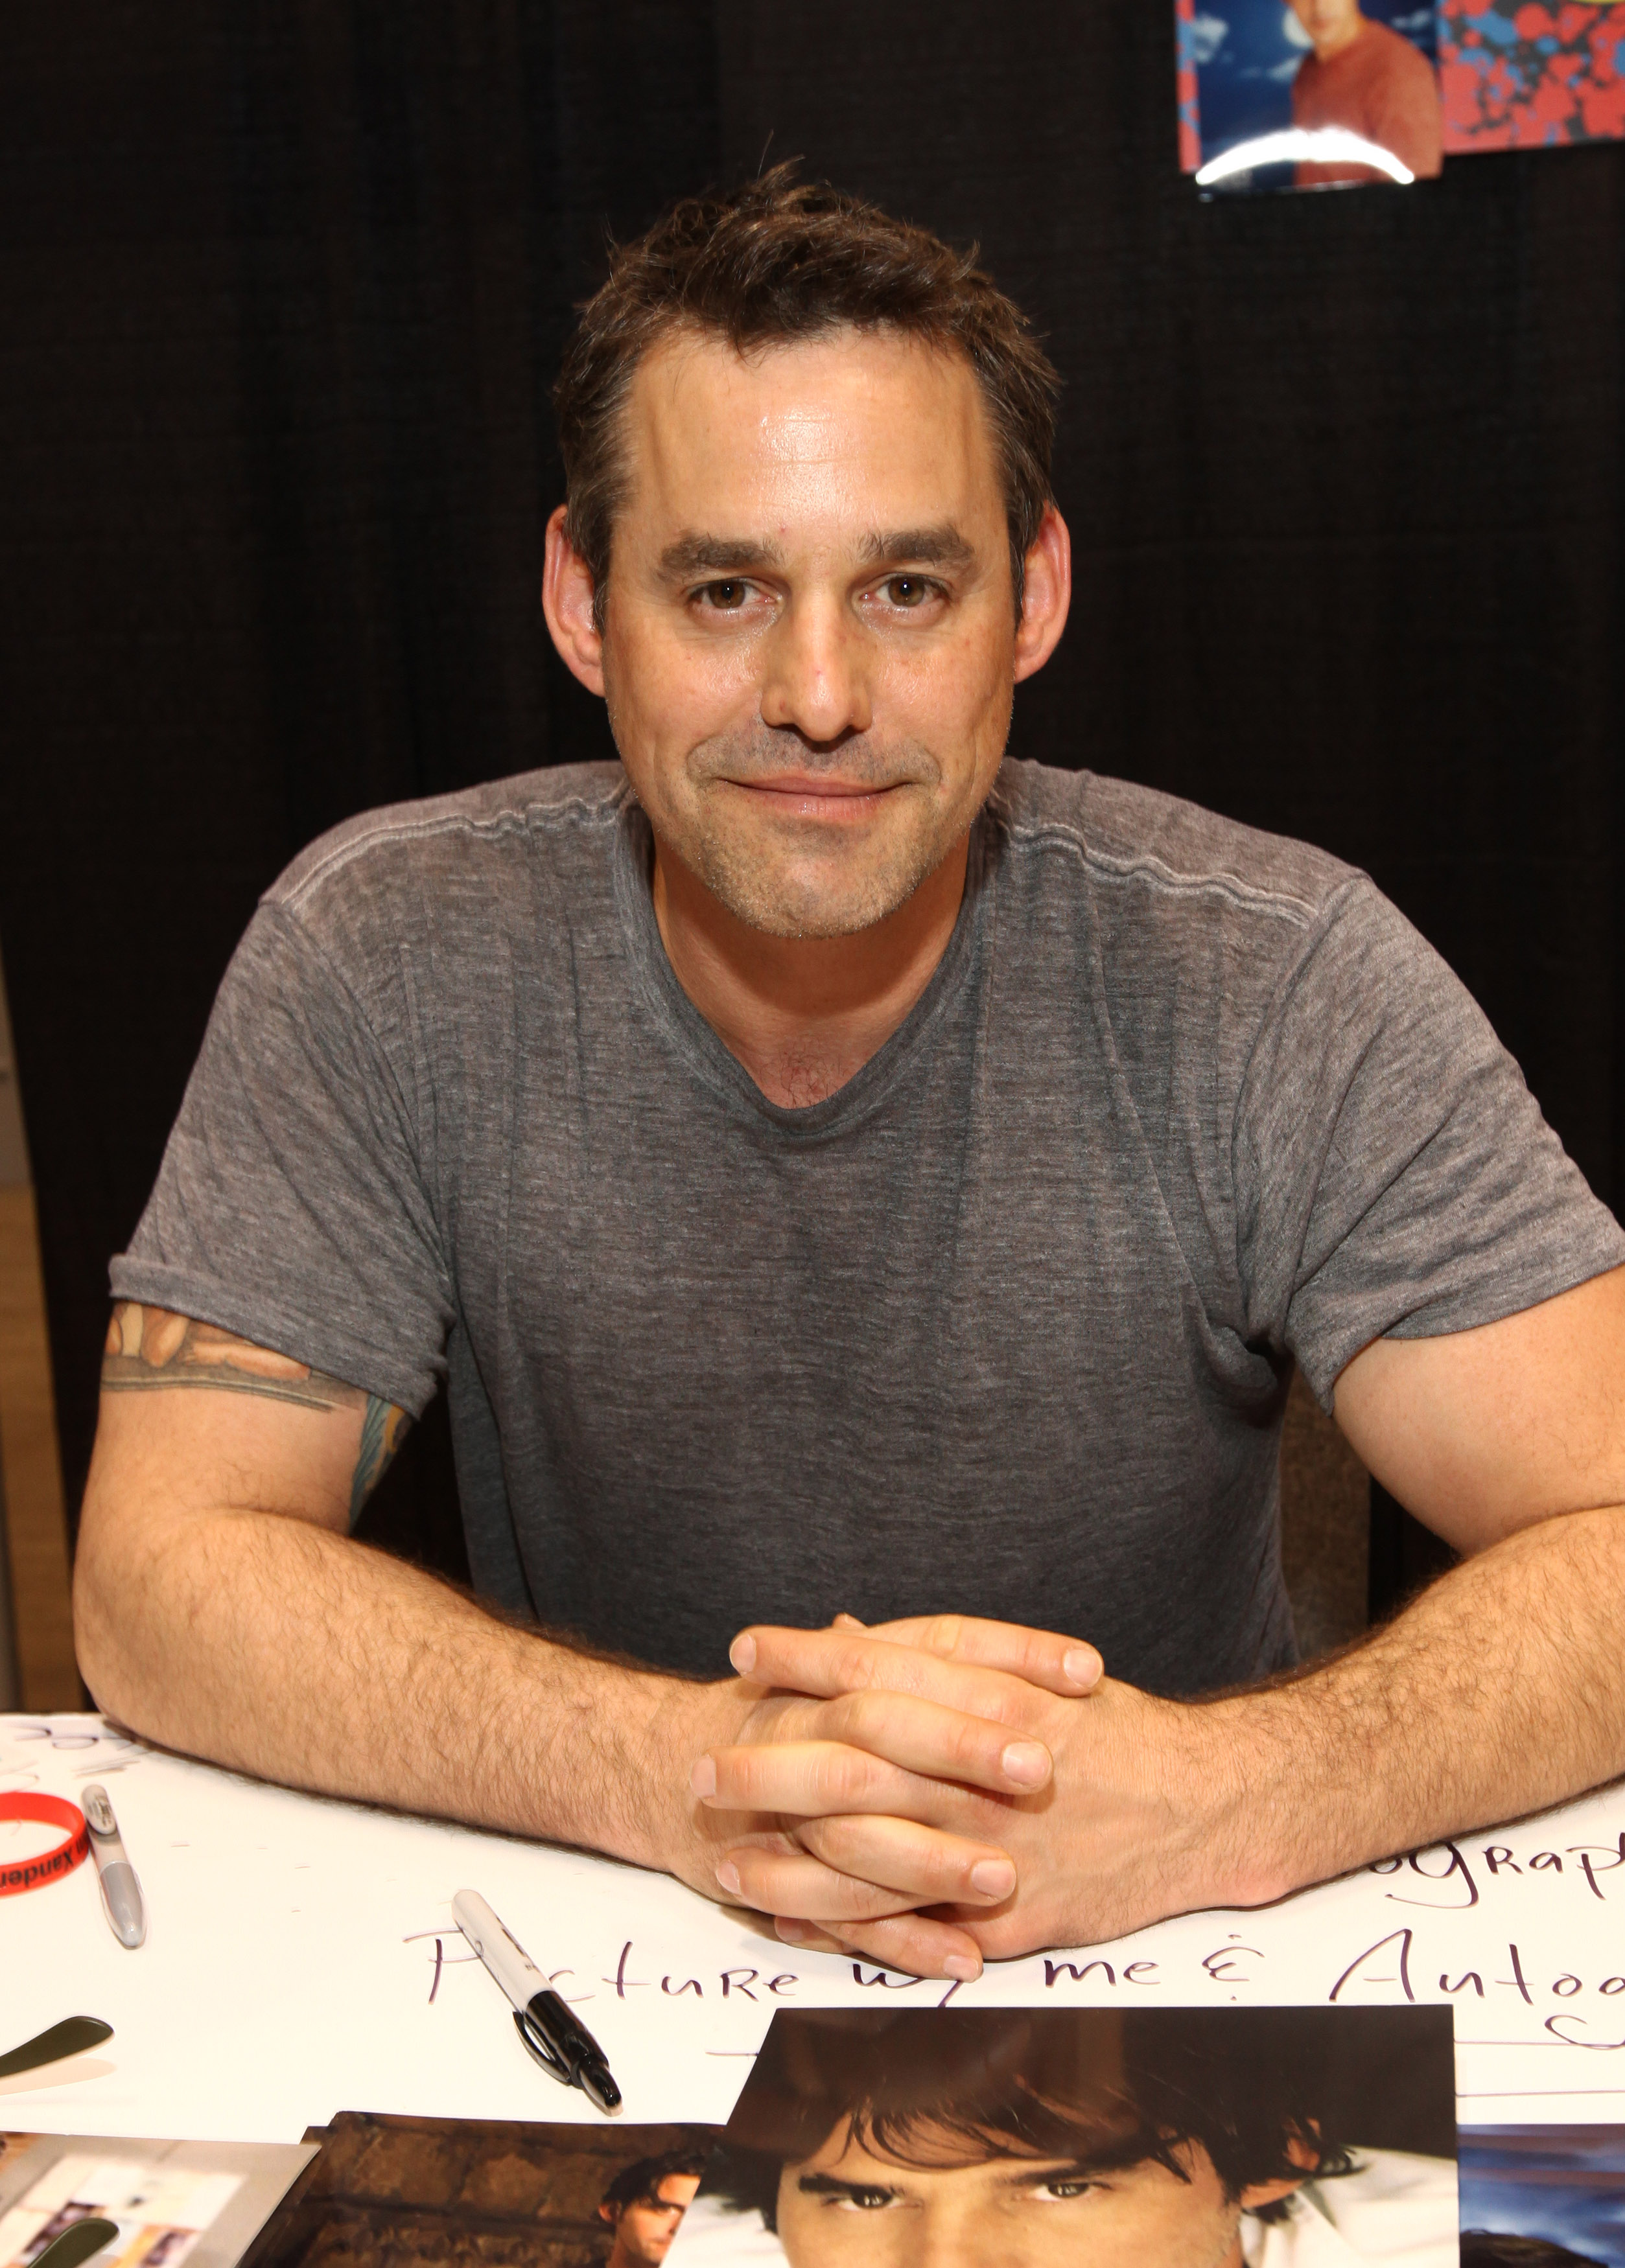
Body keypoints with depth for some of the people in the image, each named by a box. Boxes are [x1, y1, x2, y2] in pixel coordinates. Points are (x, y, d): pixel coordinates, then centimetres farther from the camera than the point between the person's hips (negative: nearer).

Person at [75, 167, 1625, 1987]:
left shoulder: (1276, 984, -13)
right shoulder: (383, 958, -11)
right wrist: (687, 1771, -29)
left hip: (1174, 1972, 0)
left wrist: (1208, 1797, -34)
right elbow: (160, 1579, -14)